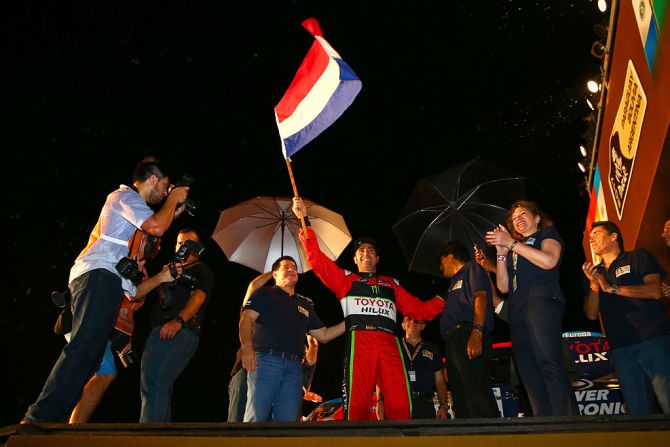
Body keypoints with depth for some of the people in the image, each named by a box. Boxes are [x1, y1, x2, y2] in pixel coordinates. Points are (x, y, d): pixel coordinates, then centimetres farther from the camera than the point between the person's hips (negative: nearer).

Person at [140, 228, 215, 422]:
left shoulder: (202, 271, 9)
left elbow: (198, 296, -11)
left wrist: (179, 320, -28)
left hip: (180, 332, -8)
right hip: (159, 332, 8)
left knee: (153, 384, -19)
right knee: (161, 388, 6)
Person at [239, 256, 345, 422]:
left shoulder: (305, 304, 27)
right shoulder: (264, 294, 14)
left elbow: (324, 335, 26)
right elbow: (246, 320, 0)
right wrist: (247, 347, -18)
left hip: (294, 367, 4)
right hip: (266, 360, -4)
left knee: (288, 419, -2)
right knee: (256, 417, -13)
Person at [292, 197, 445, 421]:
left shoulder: (391, 284, 32)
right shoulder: (345, 280, 25)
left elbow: (419, 310, 26)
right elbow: (317, 260, 14)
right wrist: (304, 221, 9)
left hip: (390, 345, 2)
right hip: (359, 342, -2)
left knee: (400, 406, -11)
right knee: (357, 405, -14)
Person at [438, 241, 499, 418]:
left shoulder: (472, 269, 8)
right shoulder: (456, 281, 33)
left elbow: (480, 298, -11)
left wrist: (476, 332, -24)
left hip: (469, 335, -10)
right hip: (454, 341, 10)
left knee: (476, 391, -21)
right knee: (461, 401, 4)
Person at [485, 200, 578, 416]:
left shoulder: (547, 233, 17)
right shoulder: (514, 250, 31)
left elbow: (549, 261, -6)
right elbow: (503, 286, 20)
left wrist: (512, 244, -5)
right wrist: (502, 253, 9)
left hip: (541, 300, -6)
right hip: (517, 310, 6)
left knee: (549, 362, -23)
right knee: (529, 373, -5)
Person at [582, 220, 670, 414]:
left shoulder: (638, 257, 10)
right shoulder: (595, 273, 21)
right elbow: (591, 314, 11)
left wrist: (612, 288, -12)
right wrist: (594, 285, -4)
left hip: (653, 341, -4)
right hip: (621, 349, 4)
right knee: (638, 410, 2)